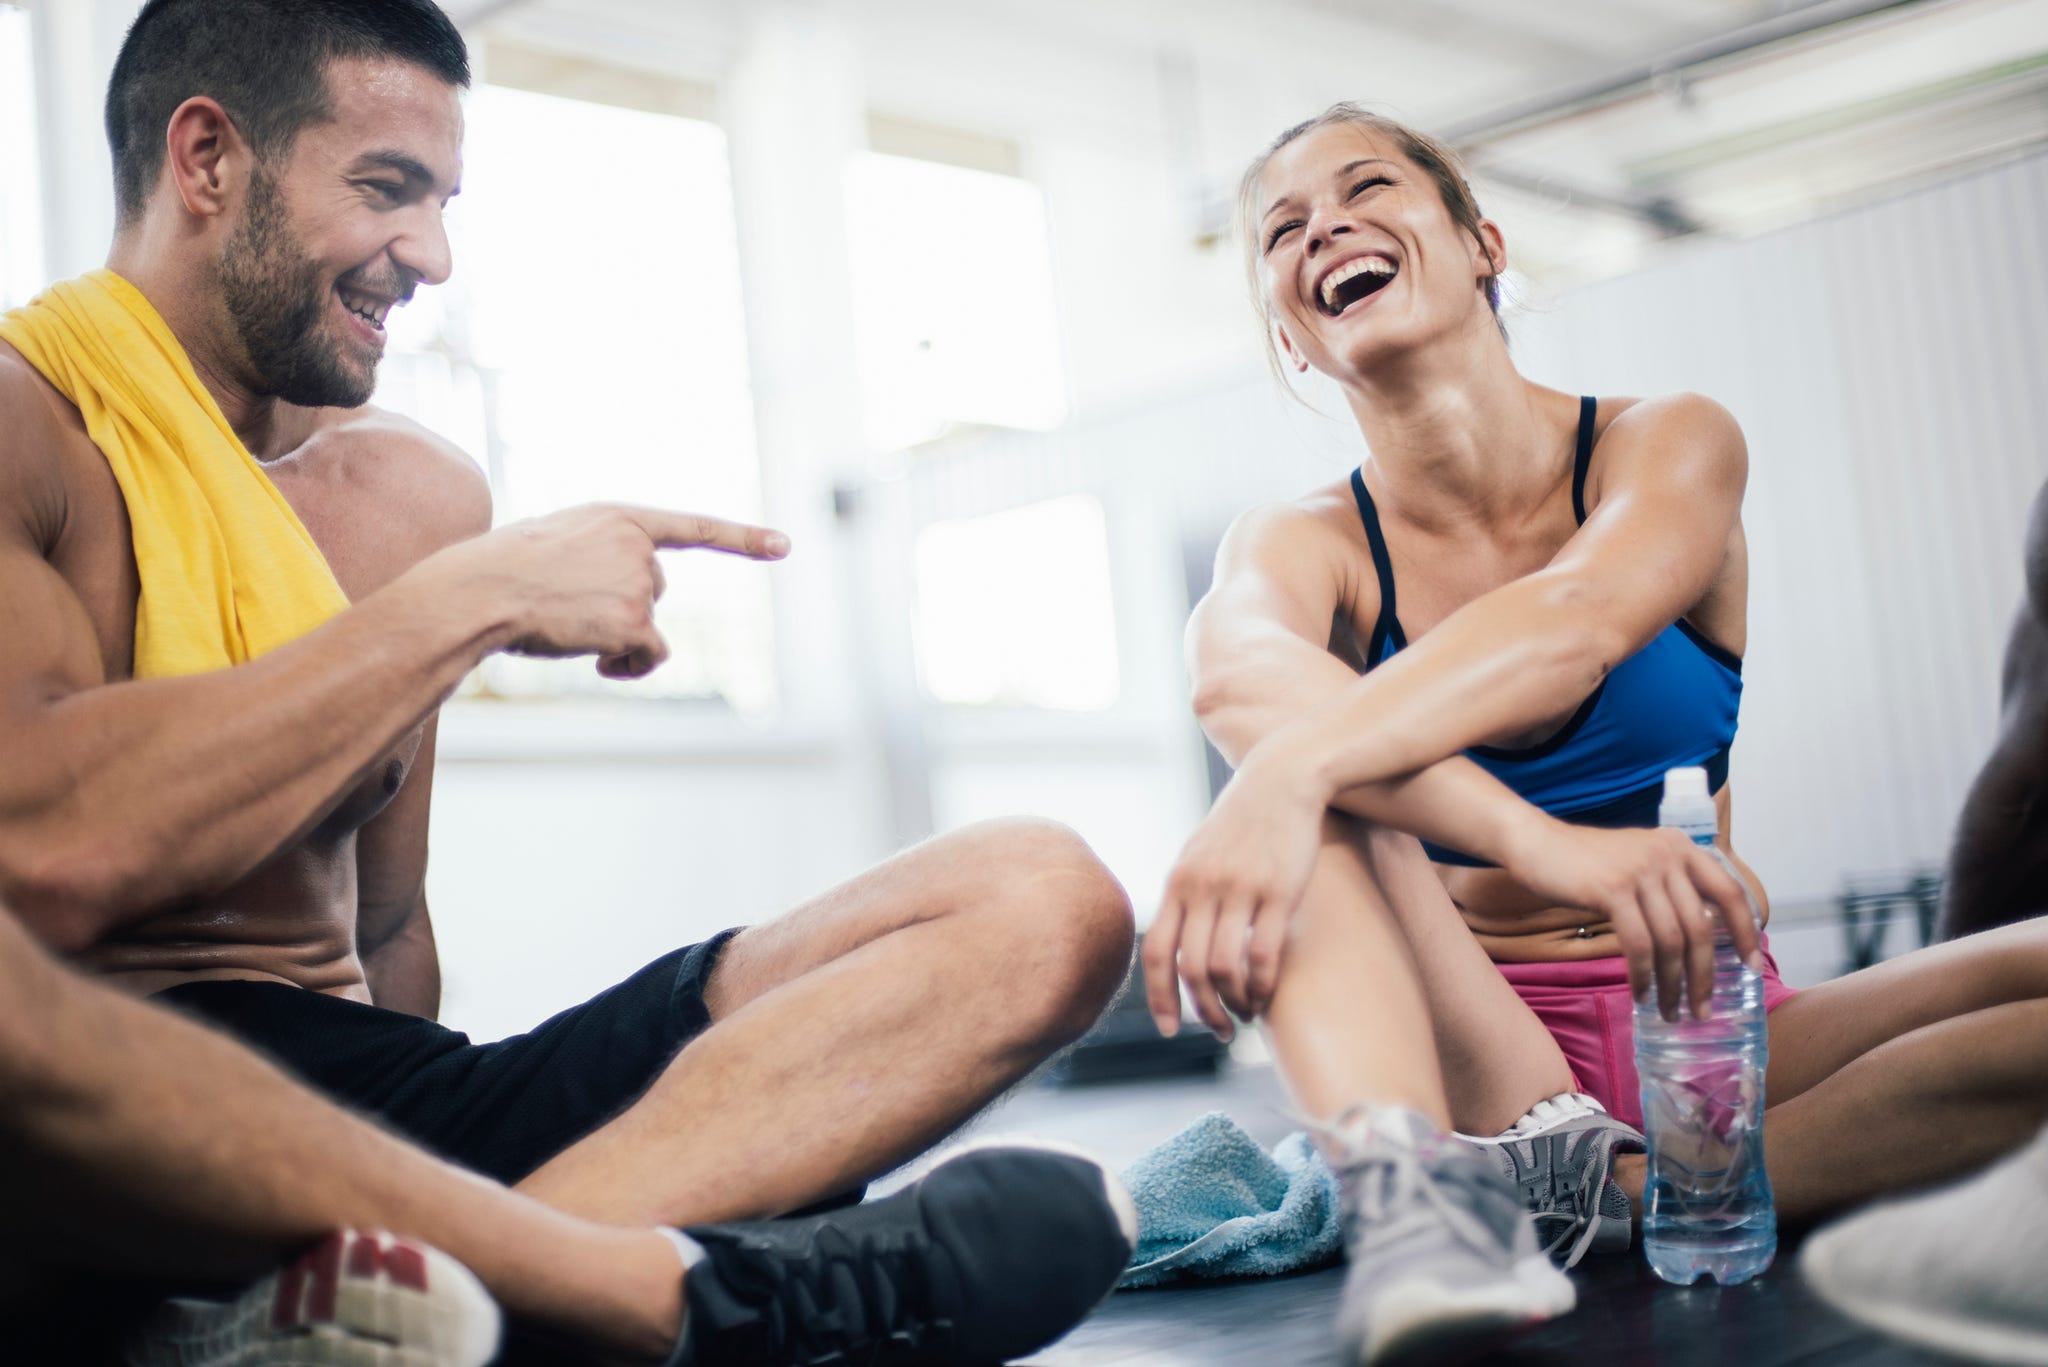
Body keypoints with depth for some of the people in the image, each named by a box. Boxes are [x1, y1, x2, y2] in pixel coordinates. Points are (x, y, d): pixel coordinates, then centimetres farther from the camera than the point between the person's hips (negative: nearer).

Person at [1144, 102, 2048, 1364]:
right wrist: (1543, 843, -47)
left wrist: (1288, 771, -46)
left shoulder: (1671, 448, -2)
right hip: (1476, 1055, 0)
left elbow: (1578, 620, -26)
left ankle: (1613, 1181, -25)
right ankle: (1405, 1182, -44)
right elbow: (1243, 676, -28)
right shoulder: (1301, 549, -1)